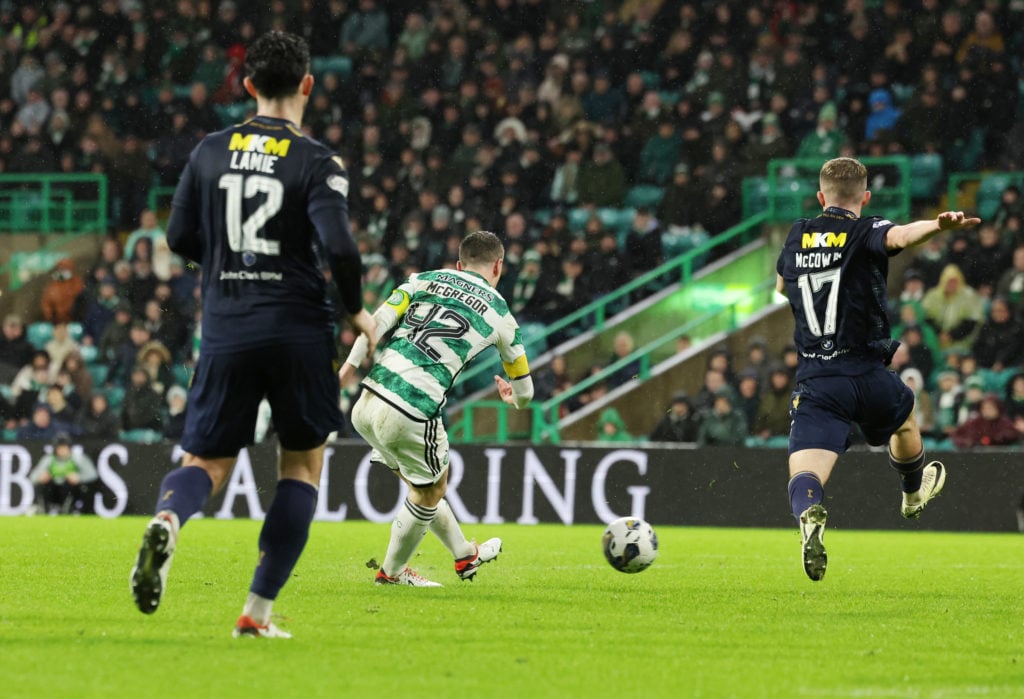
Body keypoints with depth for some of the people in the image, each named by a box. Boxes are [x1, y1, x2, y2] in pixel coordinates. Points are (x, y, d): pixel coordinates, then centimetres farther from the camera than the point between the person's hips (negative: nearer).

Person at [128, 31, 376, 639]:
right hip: (298, 329, -3)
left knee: (207, 462, 9)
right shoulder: (317, 163, -7)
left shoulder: (210, 152, 5)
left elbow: (180, 237, 10)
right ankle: (258, 611, 5)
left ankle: (167, 520, -28)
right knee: (302, 464, 13)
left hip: (226, 331, 3)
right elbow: (338, 245, -18)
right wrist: (357, 311, -1)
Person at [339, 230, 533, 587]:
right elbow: (524, 390, 22)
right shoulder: (499, 314, 10)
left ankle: (464, 555, 45)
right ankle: (392, 571, 37)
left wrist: (347, 369, -1)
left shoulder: (424, 280, 14)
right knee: (431, 491, 23)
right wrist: (516, 398, 45)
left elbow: (377, 323, -1)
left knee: (421, 482, 26)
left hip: (366, 406, 5)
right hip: (412, 417, -5)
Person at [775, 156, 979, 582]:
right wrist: (939, 225, -50)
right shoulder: (865, 233, -5)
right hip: (867, 375, -1)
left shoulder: (796, 236, 9)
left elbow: (781, 285, 28)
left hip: (813, 380, 1)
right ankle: (914, 493, 60)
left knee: (804, 476, -9)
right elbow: (899, 236, -31)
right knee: (904, 421, 34)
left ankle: (808, 515, -45)